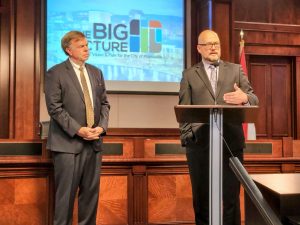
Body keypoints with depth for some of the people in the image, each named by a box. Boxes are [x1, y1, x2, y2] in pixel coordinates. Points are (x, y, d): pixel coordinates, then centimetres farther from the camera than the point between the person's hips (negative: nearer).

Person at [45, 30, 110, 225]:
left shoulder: (96, 72, 15)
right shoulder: (55, 73, -3)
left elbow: (104, 103, 14)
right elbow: (54, 107, -9)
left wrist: (102, 127, -3)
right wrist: (78, 130, -15)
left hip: (94, 142, 5)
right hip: (68, 142, -5)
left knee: (91, 191, 9)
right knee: (66, 193, -2)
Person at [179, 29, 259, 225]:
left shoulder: (235, 70, 13)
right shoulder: (189, 74, 12)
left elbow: (254, 99, 7)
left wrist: (245, 98, -16)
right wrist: (187, 136, -4)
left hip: (231, 141, 0)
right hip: (200, 143, 0)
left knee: (231, 194, 1)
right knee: (201, 195, 6)